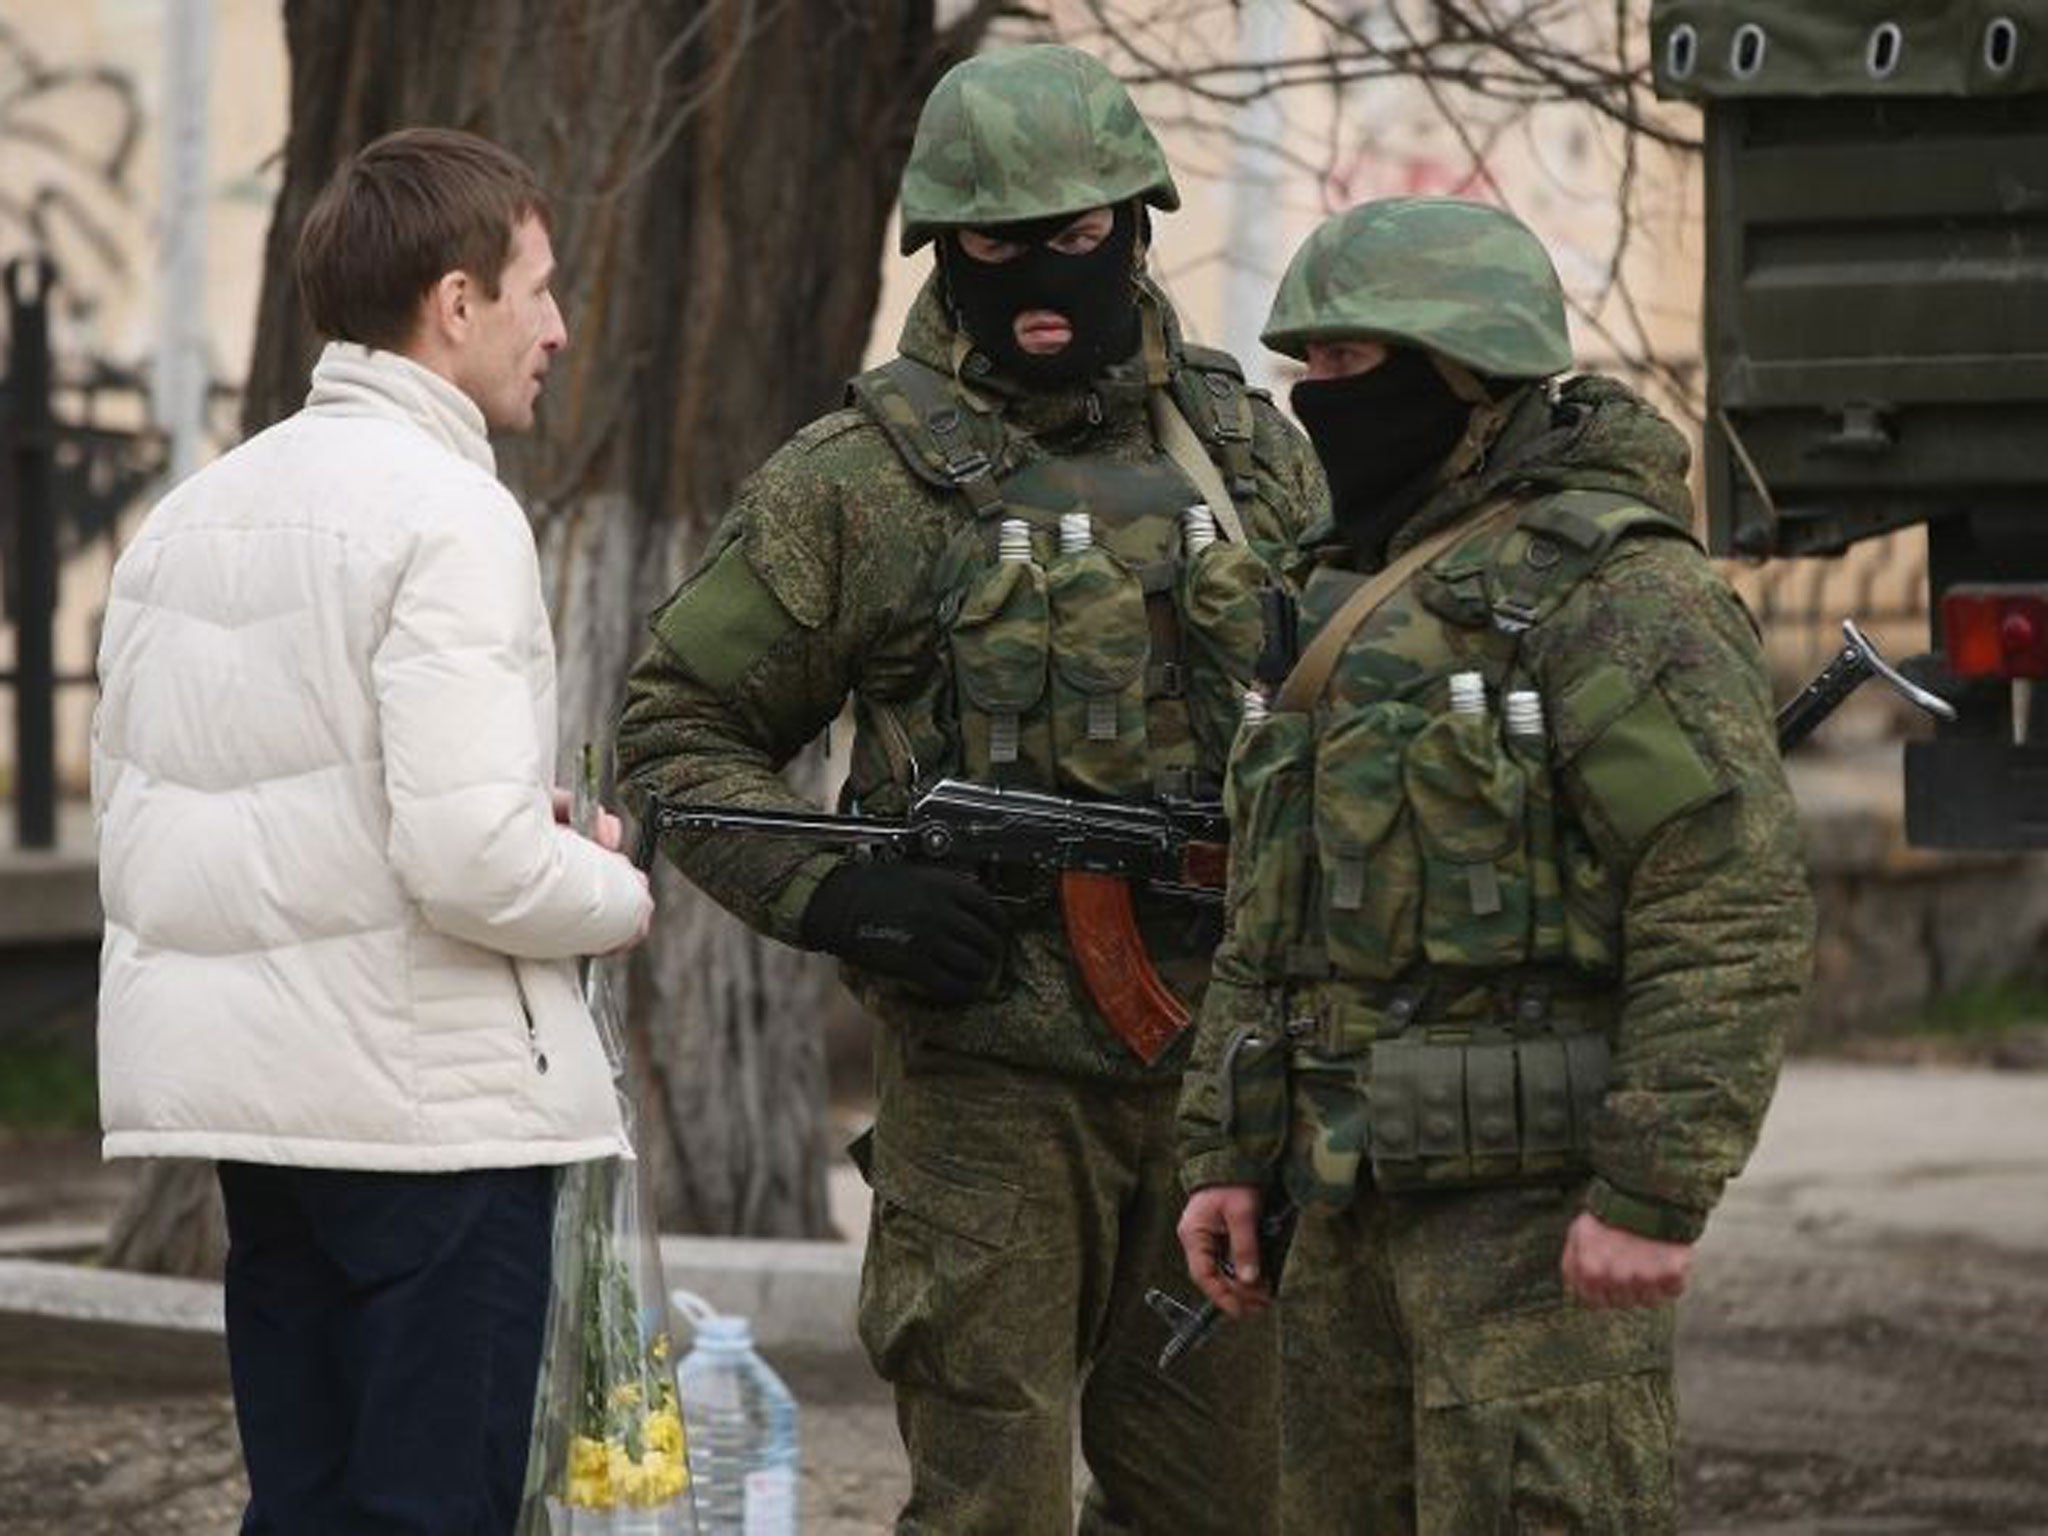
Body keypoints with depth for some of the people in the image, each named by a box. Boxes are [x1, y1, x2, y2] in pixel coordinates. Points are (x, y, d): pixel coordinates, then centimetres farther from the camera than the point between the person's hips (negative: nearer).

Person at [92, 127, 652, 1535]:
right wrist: (620, 894, -1)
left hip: (247, 1090, 8)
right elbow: (472, 863, -22)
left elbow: (131, 807, 13)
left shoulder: (193, 512, 11)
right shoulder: (450, 515, -13)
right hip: (439, 1097, -8)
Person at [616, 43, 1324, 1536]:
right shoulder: (859, 479, -2)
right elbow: (679, 725, 1)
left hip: (1229, 1067, 4)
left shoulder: (1252, 450, 10)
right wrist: (835, 891, -14)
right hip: (989, 1069, -4)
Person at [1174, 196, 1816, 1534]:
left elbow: (1738, 915, -18)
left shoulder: (1613, 593, -12)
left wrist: (1655, 1197, -22)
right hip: (1356, 1203, 9)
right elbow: (1274, 920, 22)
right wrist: (1226, 1157, 14)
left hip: (1540, 1206, -9)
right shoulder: (1358, 607, 17)